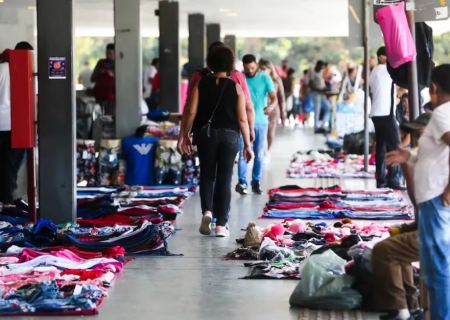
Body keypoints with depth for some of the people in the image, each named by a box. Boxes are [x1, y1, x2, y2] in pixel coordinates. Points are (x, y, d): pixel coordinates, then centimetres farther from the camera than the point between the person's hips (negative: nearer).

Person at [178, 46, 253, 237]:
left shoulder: (200, 84, -1)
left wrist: (185, 136, 4)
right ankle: (221, 225, 4)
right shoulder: (235, 87, -3)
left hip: (205, 134, 1)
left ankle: (207, 211, -7)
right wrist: (247, 144, 1)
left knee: (206, 175, 15)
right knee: (224, 179, 4)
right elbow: (242, 119, -5)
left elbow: (191, 112, -5)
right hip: (229, 135, -1)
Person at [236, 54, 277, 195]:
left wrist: (271, 106, -31)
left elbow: (274, 98, -9)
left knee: (259, 154, 6)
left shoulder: (265, 78, -2)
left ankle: (256, 182, 14)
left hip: (261, 121, 1)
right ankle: (242, 182, -8)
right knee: (244, 153, -7)